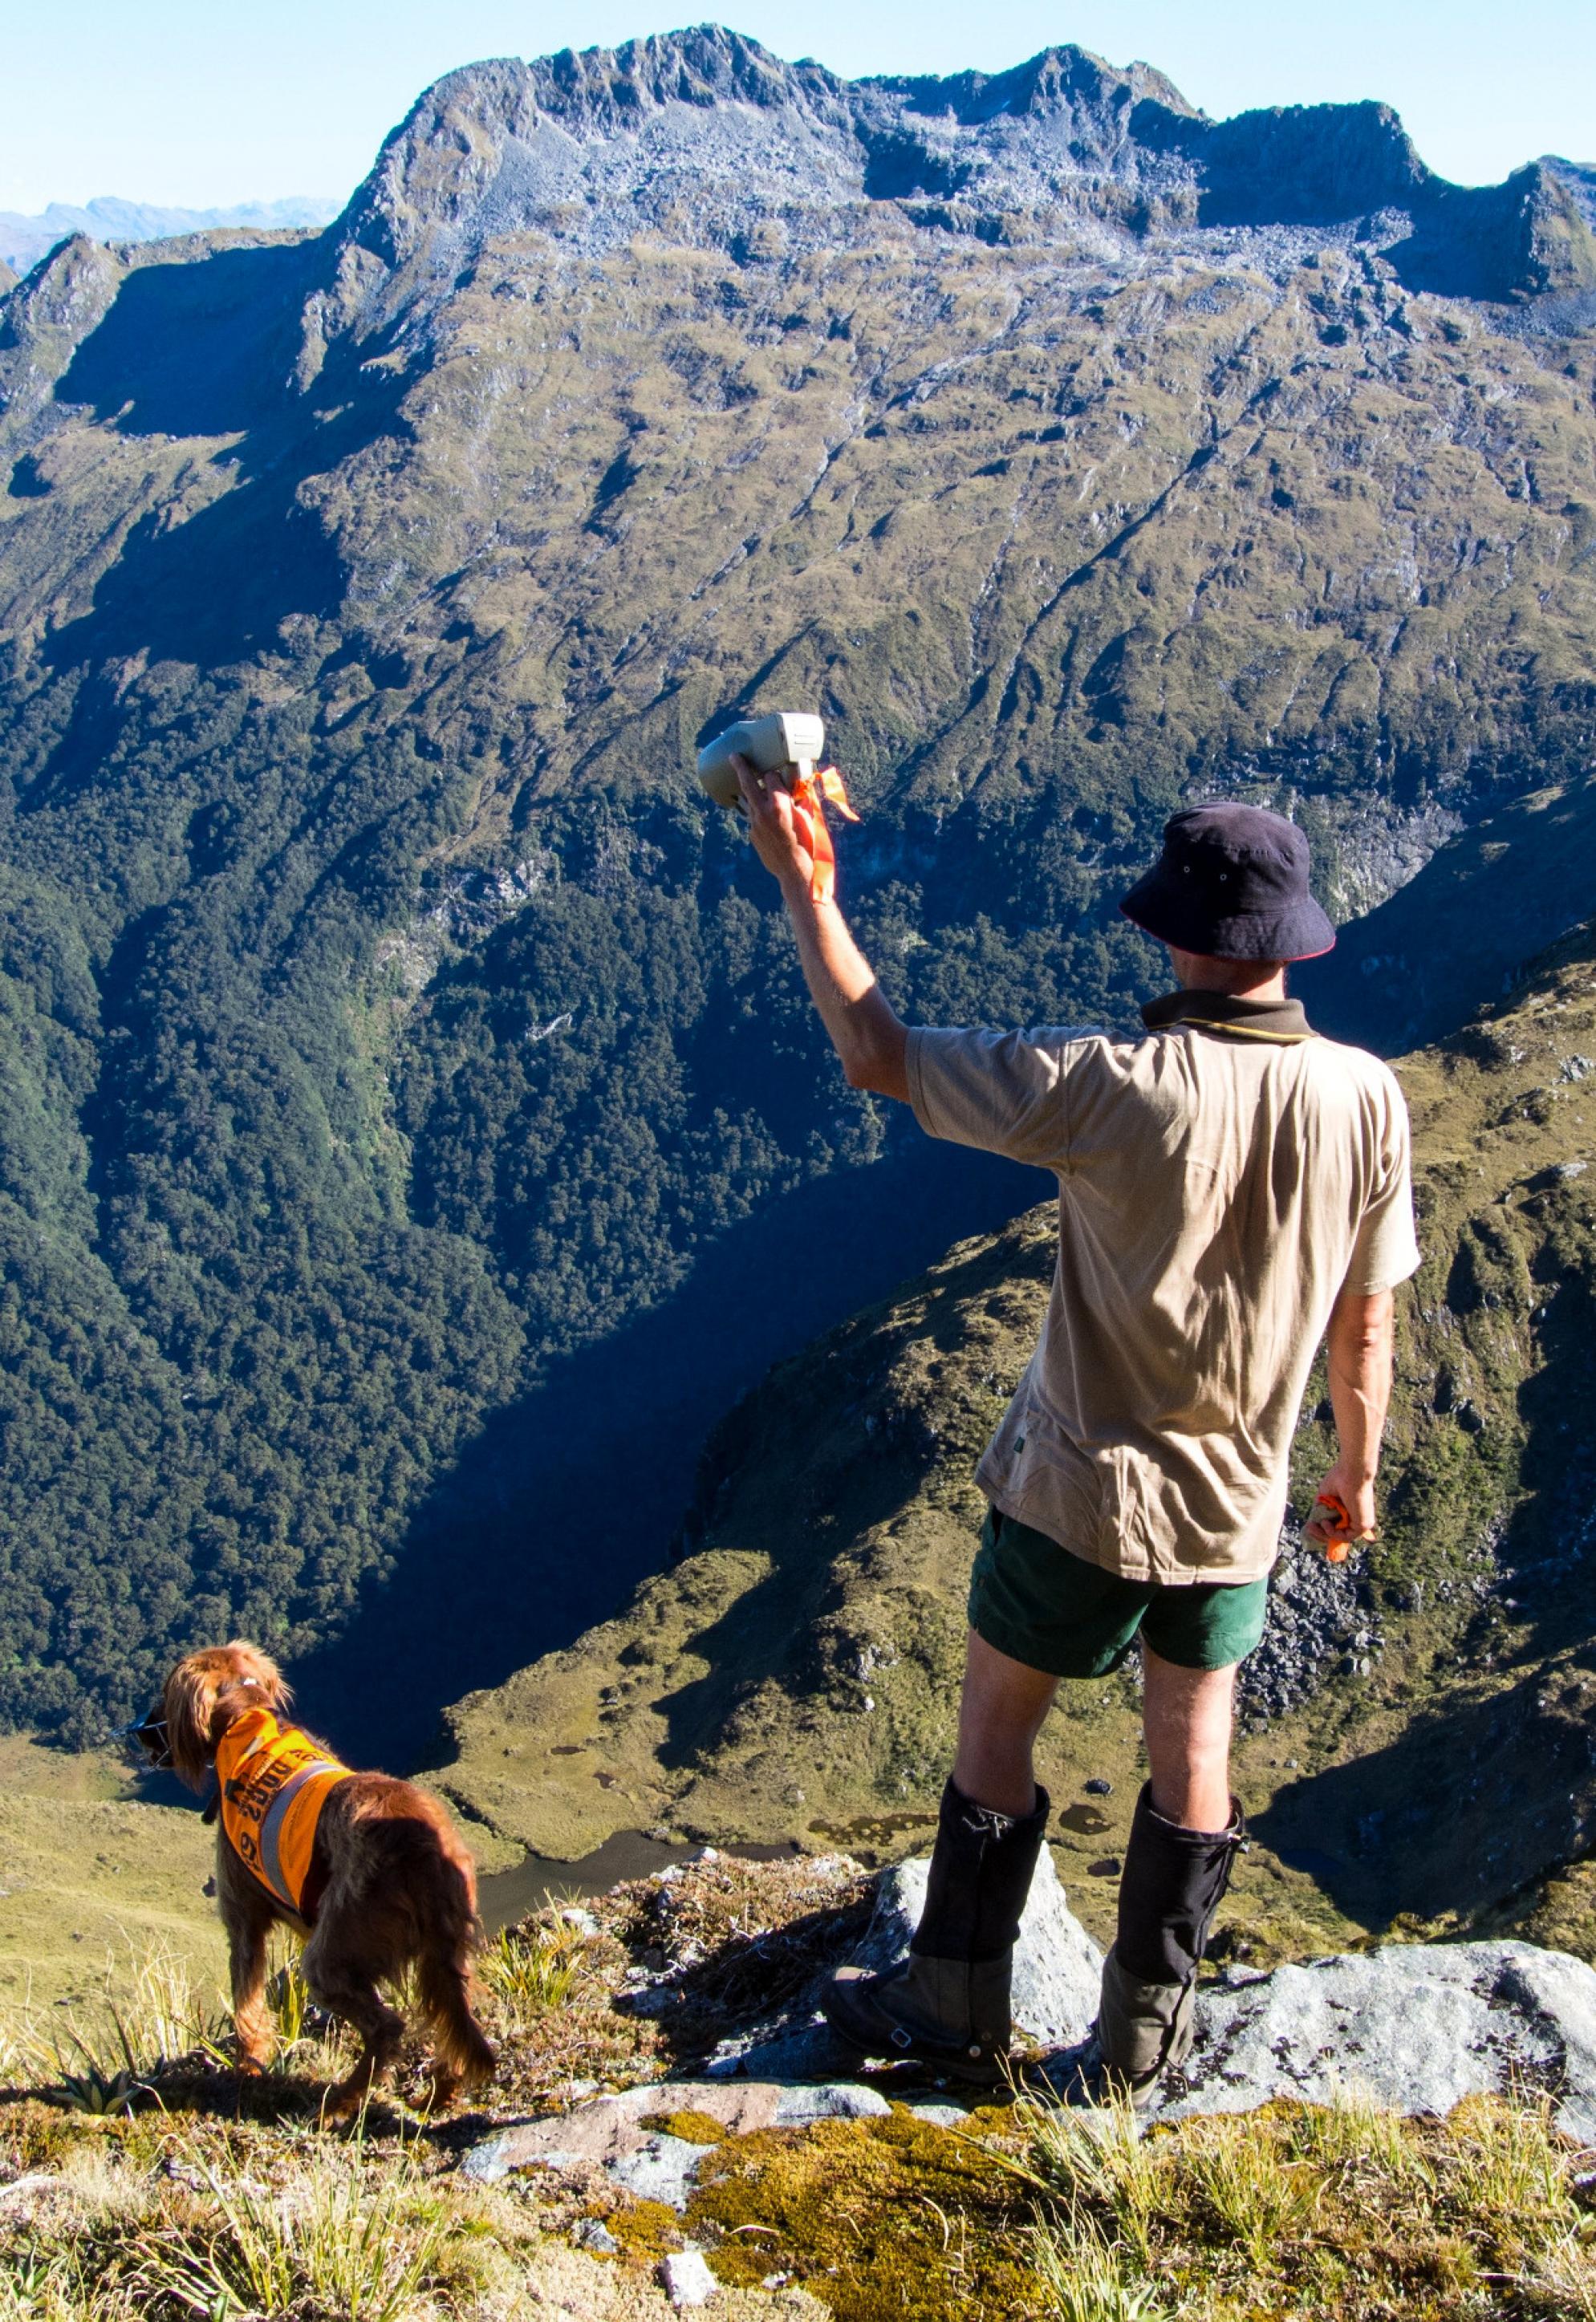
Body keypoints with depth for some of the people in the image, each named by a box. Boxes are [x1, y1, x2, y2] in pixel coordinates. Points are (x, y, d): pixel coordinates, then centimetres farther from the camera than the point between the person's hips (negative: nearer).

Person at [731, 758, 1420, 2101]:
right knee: (1193, 1748, 20)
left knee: (997, 1732, 16)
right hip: (1238, 1503, 4)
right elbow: (1365, 1320, -1)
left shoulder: (1114, 1091, -26)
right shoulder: (1368, 1098, -13)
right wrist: (1358, 1471, 14)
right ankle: (1148, 2029, 34)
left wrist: (799, 878, -10)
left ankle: (956, 2012, 31)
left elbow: (879, 1058, -16)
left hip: (1080, 1494, -4)